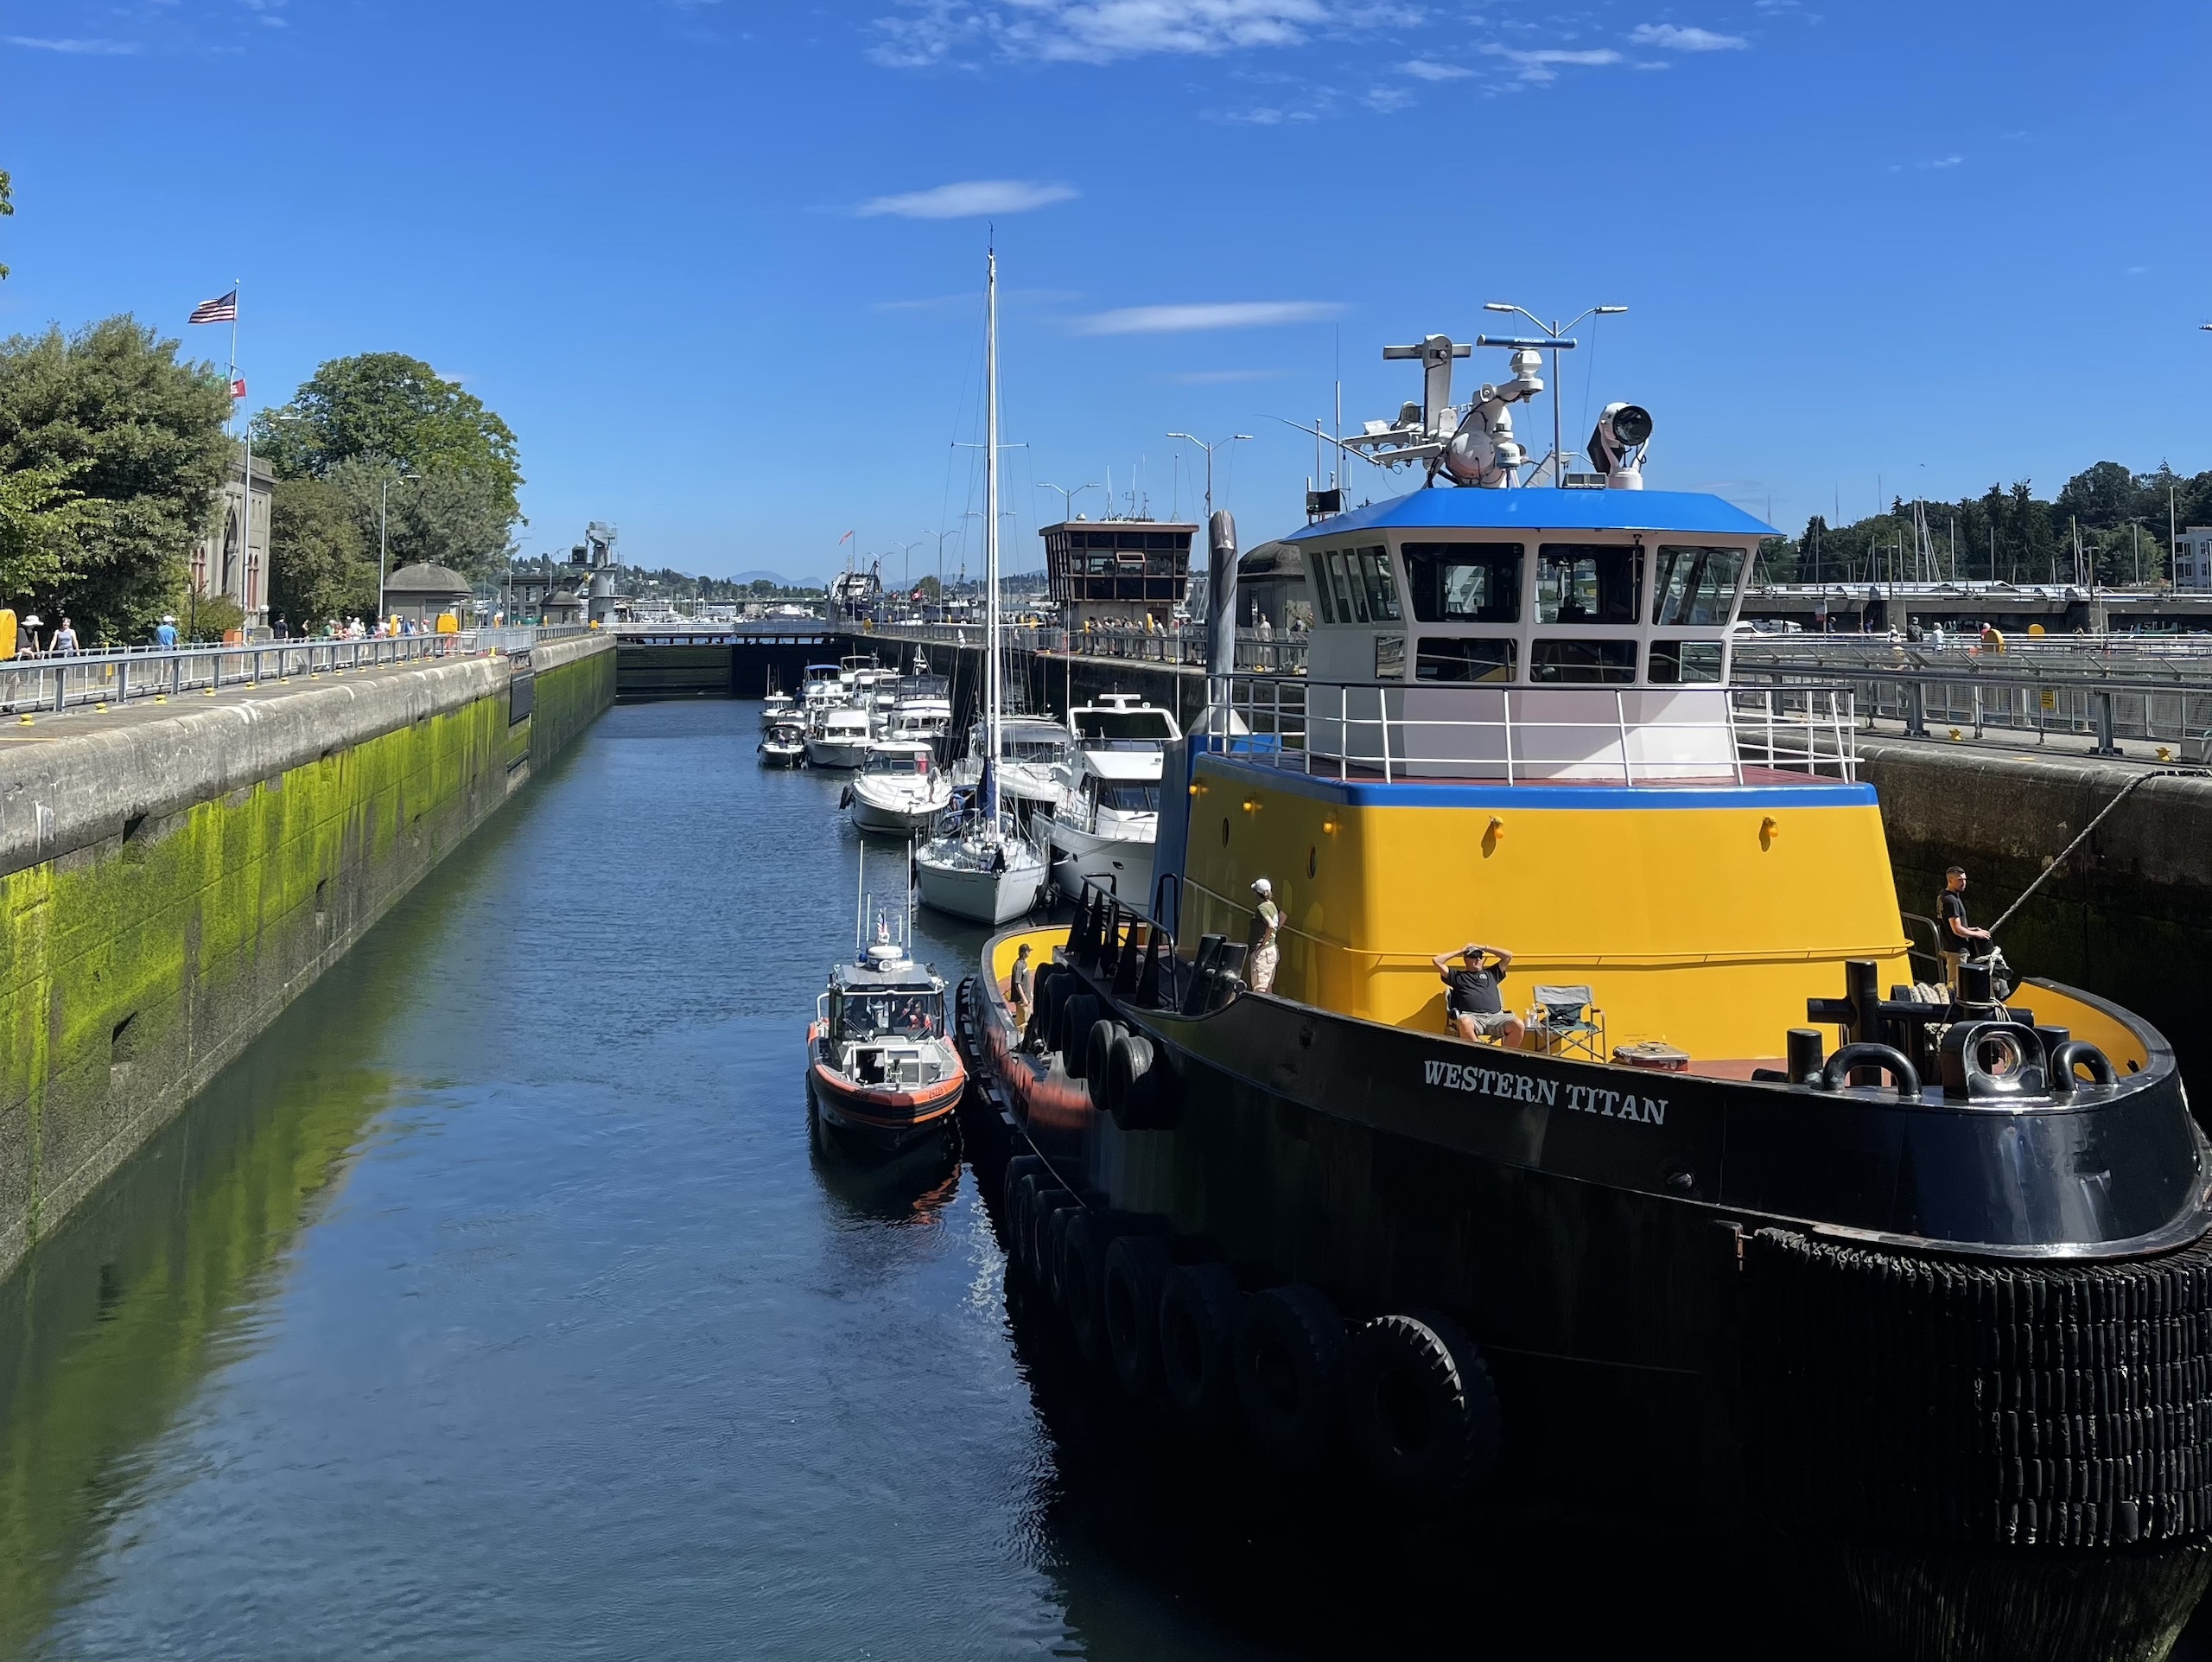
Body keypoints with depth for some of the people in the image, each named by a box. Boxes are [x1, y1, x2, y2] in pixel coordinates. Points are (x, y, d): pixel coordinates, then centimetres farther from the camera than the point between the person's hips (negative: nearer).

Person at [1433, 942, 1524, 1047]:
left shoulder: (1491, 973, 32)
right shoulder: (1458, 976, 25)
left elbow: (1508, 955, 32)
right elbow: (1437, 960, 22)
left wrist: (1484, 948, 31)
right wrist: (1460, 951, 28)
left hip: (1495, 1016, 3)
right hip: (1471, 1017, -3)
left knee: (1518, 1026, -27)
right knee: (1465, 1023, -41)